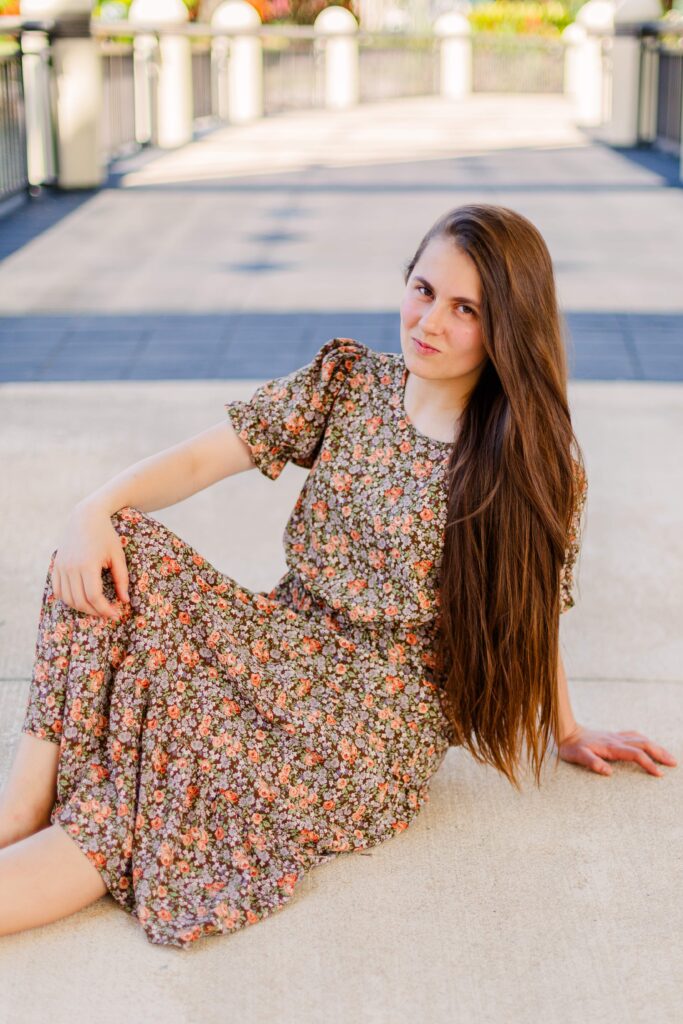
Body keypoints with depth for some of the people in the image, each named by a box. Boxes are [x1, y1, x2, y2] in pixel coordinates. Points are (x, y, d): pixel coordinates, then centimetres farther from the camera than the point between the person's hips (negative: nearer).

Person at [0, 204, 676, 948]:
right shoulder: (348, 381, 3)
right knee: (117, 551, -22)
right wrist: (94, 511, -19)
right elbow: (198, 460, -3)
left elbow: (531, 615, 6)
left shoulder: (536, 466, -7)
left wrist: (565, 734, 14)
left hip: (377, 718, -4)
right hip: (280, 644, 5)